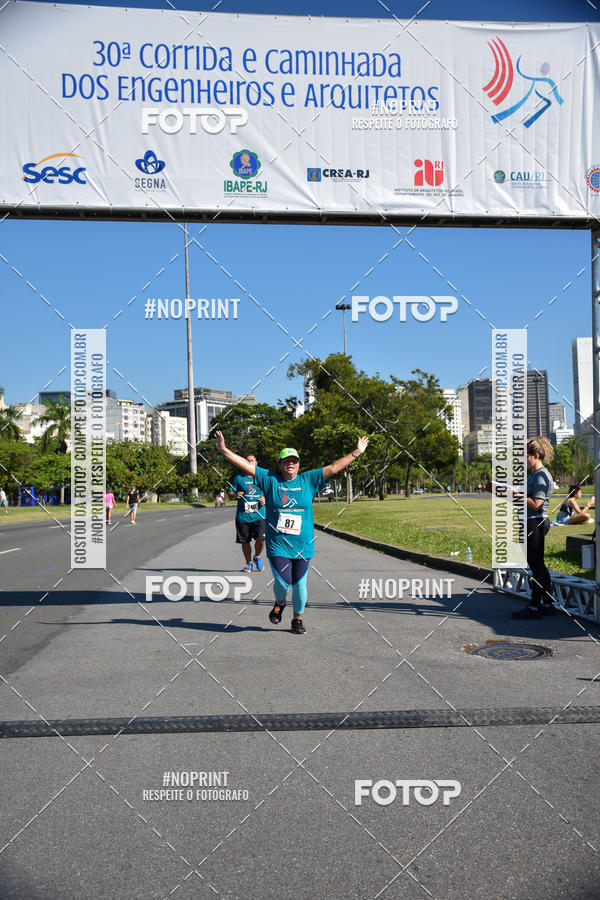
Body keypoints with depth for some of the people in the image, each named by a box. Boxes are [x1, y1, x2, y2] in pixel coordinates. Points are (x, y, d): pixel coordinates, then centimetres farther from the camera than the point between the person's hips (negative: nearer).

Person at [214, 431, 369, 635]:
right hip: (277, 544, -1)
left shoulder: (308, 480, 5)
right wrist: (224, 450, -9)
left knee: (299, 584, 7)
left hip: (303, 545, 1)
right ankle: (279, 603, 27)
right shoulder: (270, 480, 2)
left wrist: (356, 453, 3)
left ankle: (298, 618, 28)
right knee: (282, 582, -9)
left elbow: (333, 468, 5)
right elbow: (246, 465, -2)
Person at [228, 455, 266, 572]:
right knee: (245, 541, 6)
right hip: (242, 516, 0)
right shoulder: (239, 478, 5)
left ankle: (257, 557, 14)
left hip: (259, 515, 0)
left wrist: (265, 499, -5)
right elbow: (230, 493, 9)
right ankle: (248, 563, 26)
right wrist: (236, 495, -13)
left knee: (261, 538, -14)